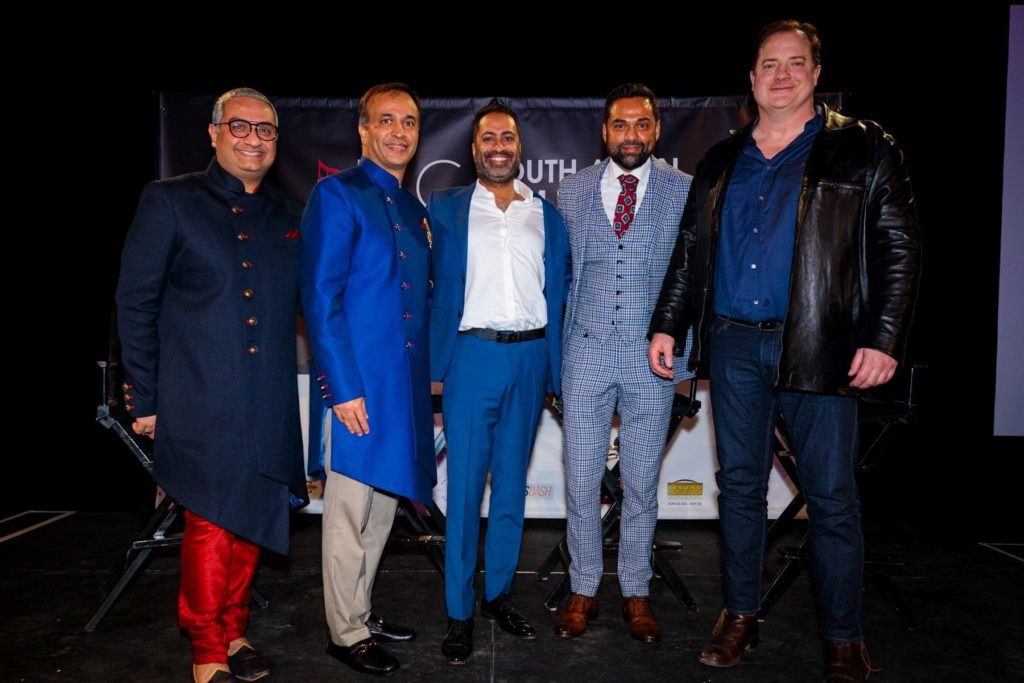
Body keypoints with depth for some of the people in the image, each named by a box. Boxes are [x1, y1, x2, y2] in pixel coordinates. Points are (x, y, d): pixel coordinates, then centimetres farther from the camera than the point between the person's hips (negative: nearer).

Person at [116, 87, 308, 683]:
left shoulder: (290, 216, 12)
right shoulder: (169, 201, 1)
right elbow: (136, 303, 0)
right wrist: (145, 398, -2)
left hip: (270, 405, 4)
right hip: (202, 404, -4)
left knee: (249, 520, 13)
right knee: (211, 525, 1)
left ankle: (234, 634, 32)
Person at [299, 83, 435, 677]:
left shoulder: (414, 210, 16)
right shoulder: (337, 195, -7)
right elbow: (320, 299, -14)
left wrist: (428, 375, 13)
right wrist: (344, 387, -18)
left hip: (406, 383, 8)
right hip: (360, 384, -8)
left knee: (384, 506, 17)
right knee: (350, 514, 4)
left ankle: (362, 611, 34)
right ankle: (346, 633, 21)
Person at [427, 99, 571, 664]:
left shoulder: (546, 215, 11)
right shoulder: (447, 208, 6)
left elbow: (558, 292, 9)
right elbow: (440, 289, 3)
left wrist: (554, 363, 4)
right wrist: (437, 359, -6)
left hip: (530, 357, 3)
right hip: (473, 354, -2)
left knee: (512, 483, 12)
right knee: (464, 485, 1)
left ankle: (499, 594, 27)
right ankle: (458, 612, 13)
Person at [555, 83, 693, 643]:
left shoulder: (684, 192, 2)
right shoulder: (571, 190, 6)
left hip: (653, 360, -1)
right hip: (587, 355, 1)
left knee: (641, 483, 9)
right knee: (581, 480, 6)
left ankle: (635, 591, 27)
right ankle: (583, 589, 25)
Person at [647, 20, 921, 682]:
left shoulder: (864, 149, 3)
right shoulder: (721, 162, 14)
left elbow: (900, 249, -2)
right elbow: (689, 252, 16)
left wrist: (883, 340, -11)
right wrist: (667, 325, 10)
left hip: (821, 348, -3)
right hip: (733, 345, 4)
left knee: (833, 497, 4)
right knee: (740, 485, 11)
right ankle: (741, 615, 27)